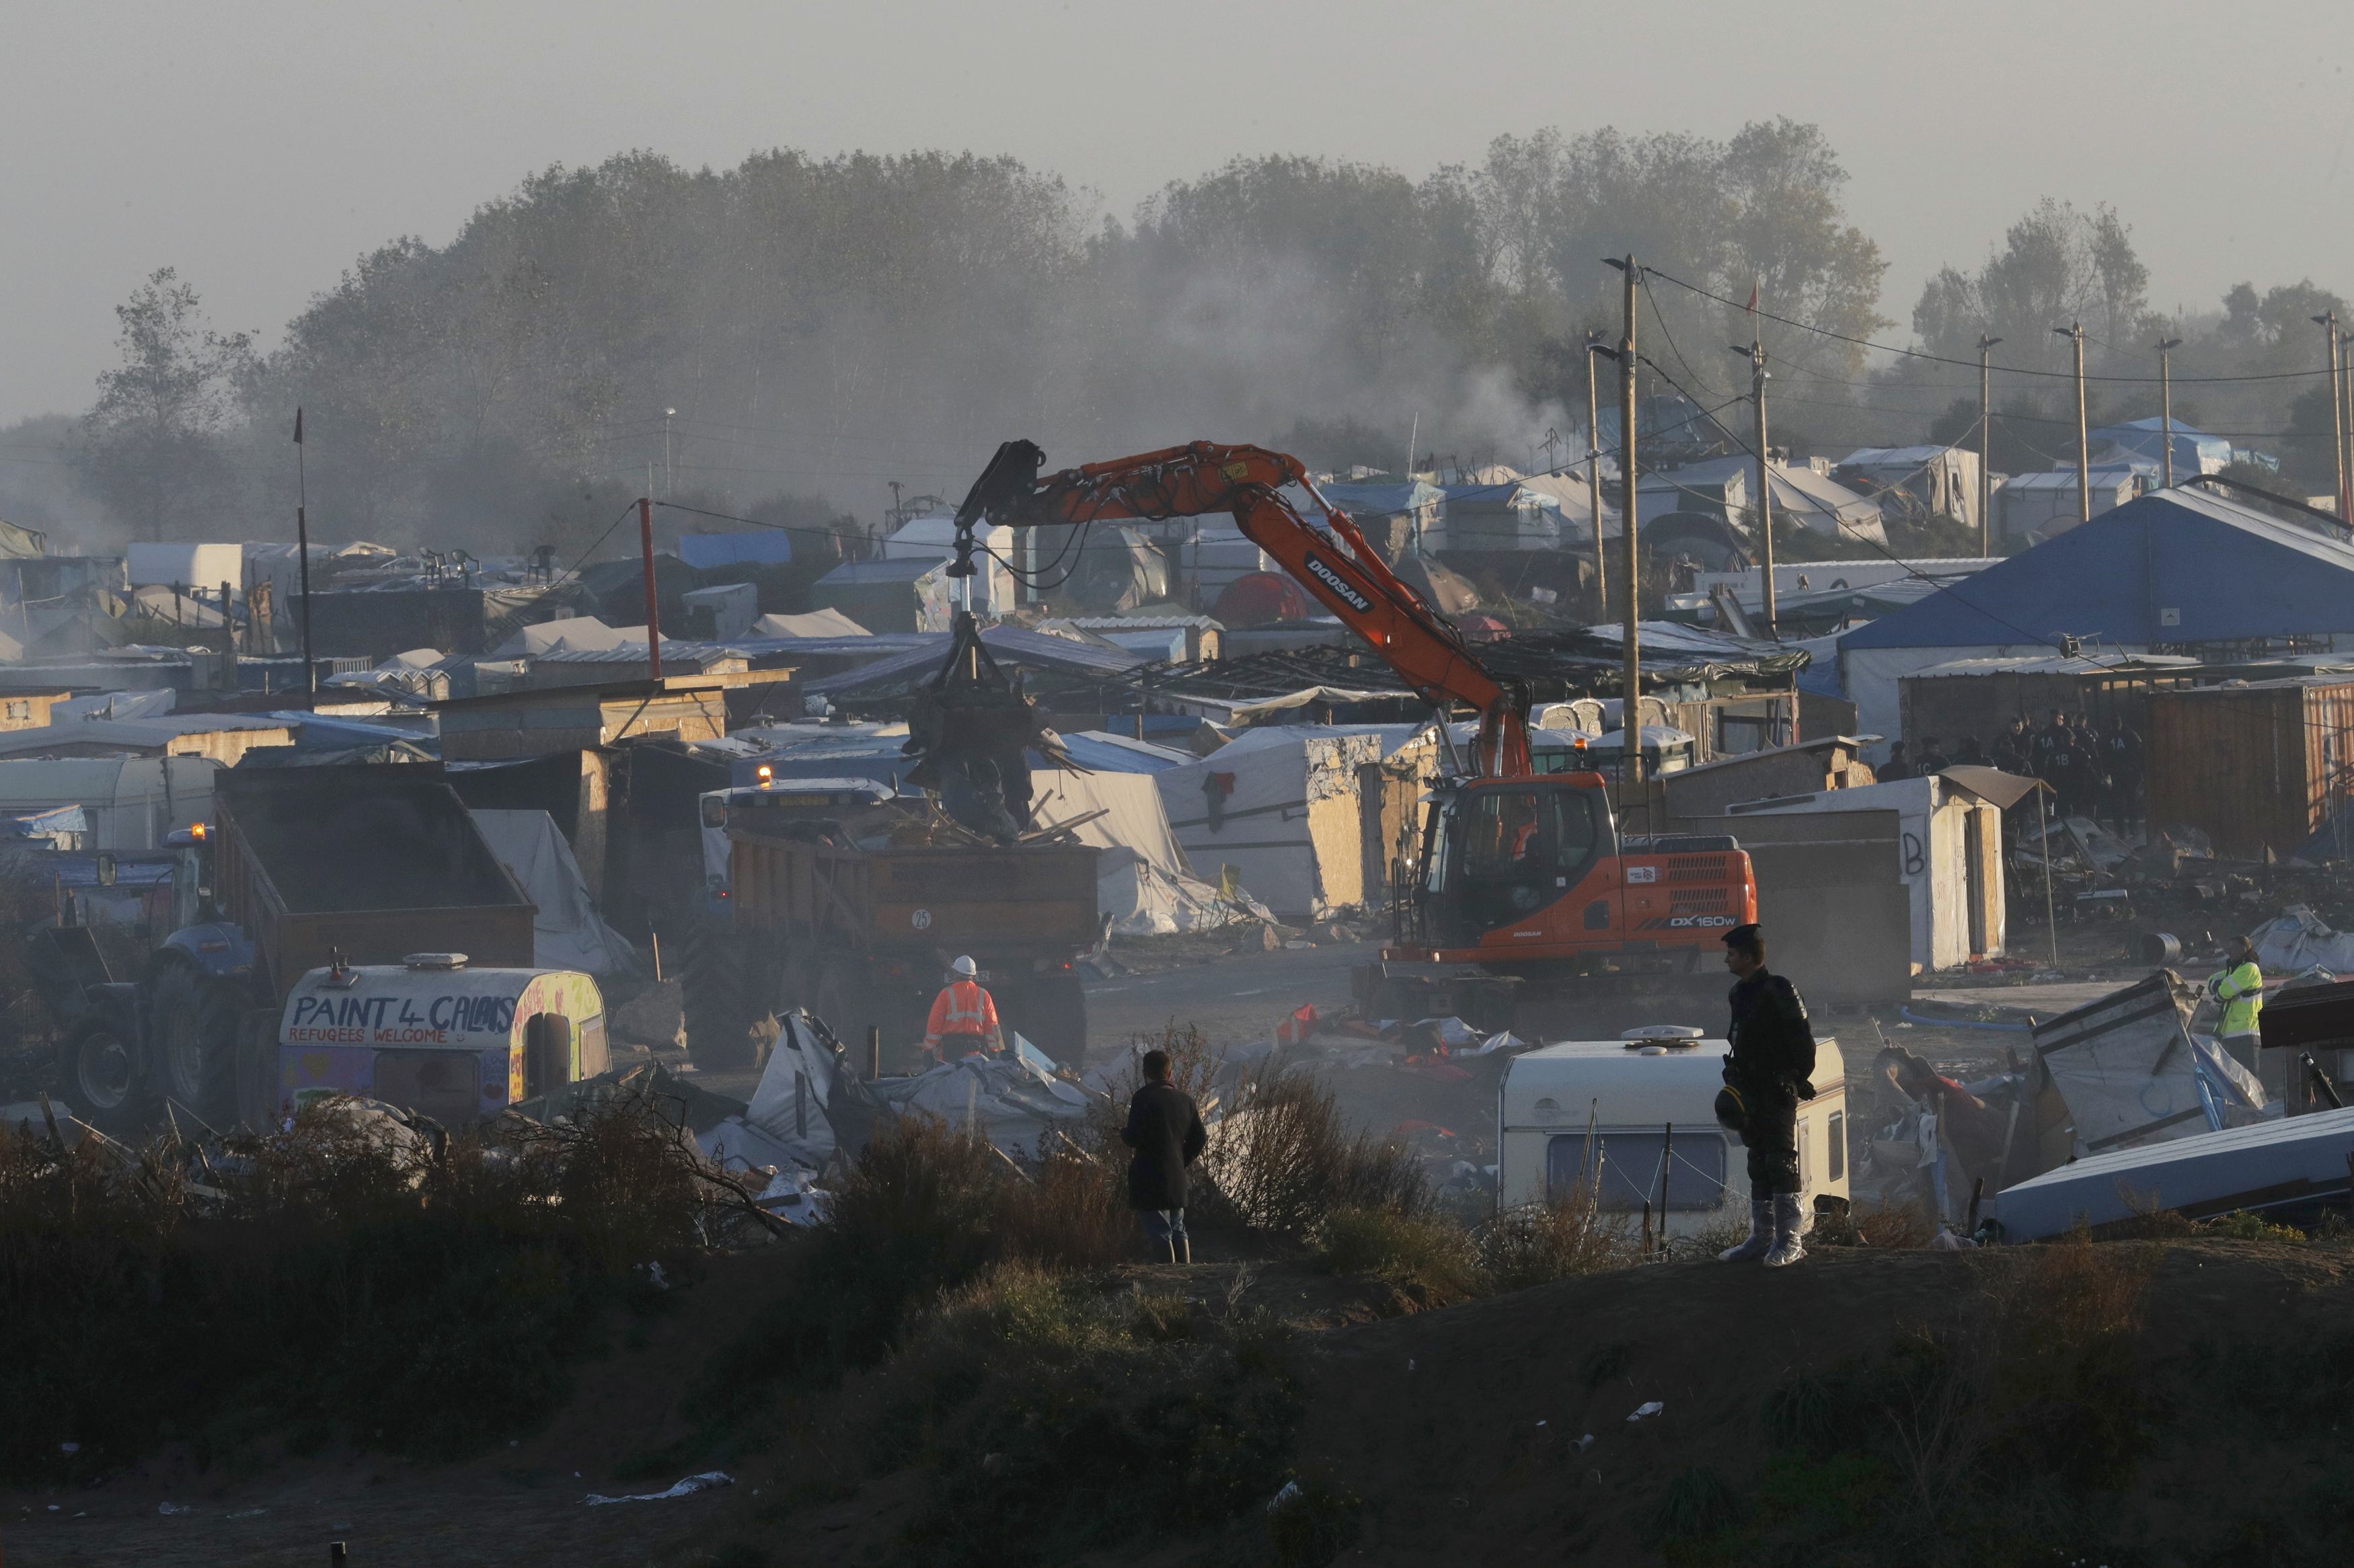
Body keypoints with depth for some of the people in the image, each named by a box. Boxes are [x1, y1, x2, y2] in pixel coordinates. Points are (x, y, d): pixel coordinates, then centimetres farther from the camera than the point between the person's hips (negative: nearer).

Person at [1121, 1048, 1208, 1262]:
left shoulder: (1143, 1098, -12)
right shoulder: (1185, 1100, 9)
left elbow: (1134, 1138, -18)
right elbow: (1199, 1139, 12)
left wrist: (1123, 1133, 4)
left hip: (1150, 1178, -6)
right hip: (1177, 1176, 6)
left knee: (1160, 1231, -5)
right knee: (1177, 1229, 18)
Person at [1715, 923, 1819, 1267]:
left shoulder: (1779, 992, -13)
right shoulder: (1737, 994, 14)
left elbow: (1803, 1040, -13)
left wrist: (1797, 1081, -11)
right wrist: (1735, 1085, 16)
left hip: (1779, 1093, -9)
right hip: (1751, 1094, 9)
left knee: (1781, 1162, -10)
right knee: (1758, 1165, 11)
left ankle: (1791, 1239, -8)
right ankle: (1762, 1237, 16)